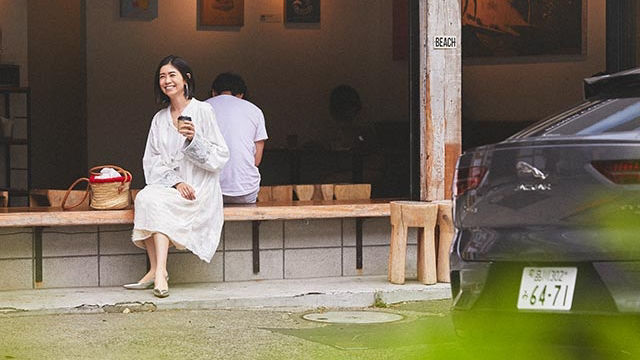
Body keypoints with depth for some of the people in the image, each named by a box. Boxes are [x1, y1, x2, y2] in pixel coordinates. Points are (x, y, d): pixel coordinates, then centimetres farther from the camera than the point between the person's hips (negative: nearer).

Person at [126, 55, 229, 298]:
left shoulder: (202, 111, 0)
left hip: (199, 189, -5)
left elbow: (219, 157, -5)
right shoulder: (159, 118, 16)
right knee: (145, 196, -28)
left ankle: (158, 271, -33)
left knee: (155, 201, -30)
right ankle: (158, 271, -30)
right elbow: (151, 161, 7)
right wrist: (175, 182, -11)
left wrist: (194, 139, -22)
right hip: (167, 185, 5)